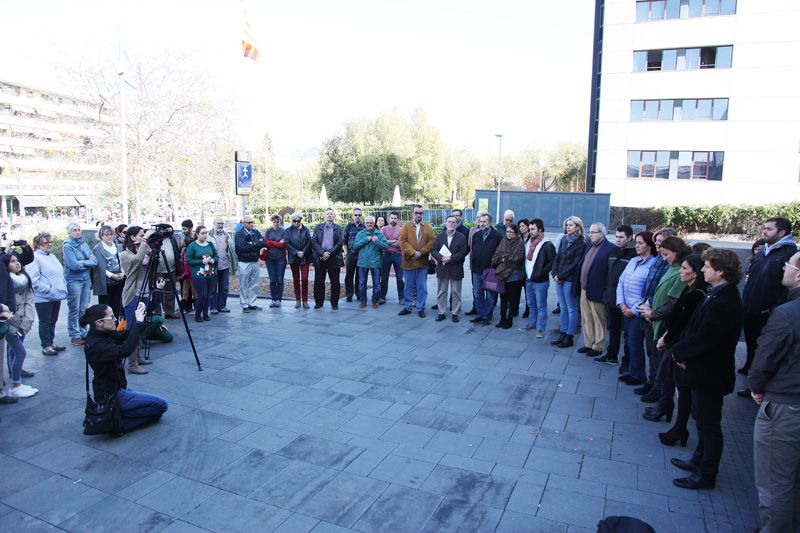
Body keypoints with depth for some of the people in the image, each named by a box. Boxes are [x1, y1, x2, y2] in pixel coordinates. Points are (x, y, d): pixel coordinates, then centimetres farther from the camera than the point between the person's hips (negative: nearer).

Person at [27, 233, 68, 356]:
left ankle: (51, 343, 28)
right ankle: (45, 346, 12)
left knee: (52, 321, 16)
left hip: (56, 297, 8)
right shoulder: (35, 257, -12)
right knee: (45, 322, 3)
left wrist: (63, 289, 10)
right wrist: (48, 290, -20)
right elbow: (33, 279, -19)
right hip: (43, 298, -7)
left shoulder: (52, 256, 15)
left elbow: (60, 274, 21)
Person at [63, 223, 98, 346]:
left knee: (84, 309, 11)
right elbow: (73, 265, -16)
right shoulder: (68, 246, -6)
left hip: (86, 279, 5)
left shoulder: (85, 245, 10)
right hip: (74, 280, -5)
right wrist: (89, 263, -3)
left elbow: (95, 261, 2)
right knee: (74, 310, 0)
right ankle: (75, 336, 8)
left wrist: (83, 262, -13)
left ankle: (84, 333, 20)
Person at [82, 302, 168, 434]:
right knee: (160, 406, -9)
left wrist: (139, 318, -9)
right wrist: (139, 322, -36)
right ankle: (118, 423, -5)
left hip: (117, 389, 10)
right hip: (110, 397, -10)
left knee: (157, 404, 18)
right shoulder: (95, 345, -26)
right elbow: (124, 351, -40)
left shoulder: (104, 334, 1)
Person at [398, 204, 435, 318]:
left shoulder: (428, 227, 8)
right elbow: (402, 241, -5)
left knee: (422, 287, 4)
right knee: (409, 286, 9)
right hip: (408, 261, 0)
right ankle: (407, 307, 19)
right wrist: (412, 253, -15)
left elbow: (432, 241, -2)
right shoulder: (406, 226, 5)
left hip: (422, 262, 0)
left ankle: (421, 308, 13)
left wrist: (421, 252, -13)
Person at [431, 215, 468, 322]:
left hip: (456, 269, -2)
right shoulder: (439, 236, 7)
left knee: (456, 293, 5)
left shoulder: (462, 237, -1)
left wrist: (450, 258, -18)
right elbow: (433, 250, 2)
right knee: (441, 292, 8)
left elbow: (463, 253, -8)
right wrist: (441, 258, -16)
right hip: (442, 269, 2)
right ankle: (441, 313, 18)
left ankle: (455, 313, 15)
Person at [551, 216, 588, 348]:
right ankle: (562, 335, 20)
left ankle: (569, 337, 8)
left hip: (570, 280, -7)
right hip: (559, 279, 7)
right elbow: (557, 257, 10)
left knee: (571, 309, 2)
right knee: (563, 308, 13)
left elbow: (575, 263, -13)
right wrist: (555, 273, -3)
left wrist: (561, 275, -13)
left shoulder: (581, 243, -8)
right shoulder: (564, 240, 12)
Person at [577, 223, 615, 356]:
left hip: (597, 292, -8)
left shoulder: (610, 249, -13)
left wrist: (606, 290, -16)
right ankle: (588, 344, 27)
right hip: (584, 290, 8)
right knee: (586, 320, 15)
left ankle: (598, 347, 16)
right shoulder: (590, 246, 12)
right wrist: (581, 285, 13)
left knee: (598, 321, 5)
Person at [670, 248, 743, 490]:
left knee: (709, 424, 5)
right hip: (707, 370, 10)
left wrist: (679, 352, -11)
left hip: (709, 373, -10)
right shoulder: (719, 295, 5)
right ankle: (700, 460, 40)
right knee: (704, 420, 23)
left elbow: (703, 340, -27)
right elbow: (696, 329, 8)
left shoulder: (722, 303, -27)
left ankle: (706, 475, 20)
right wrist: (681, 350, -3)